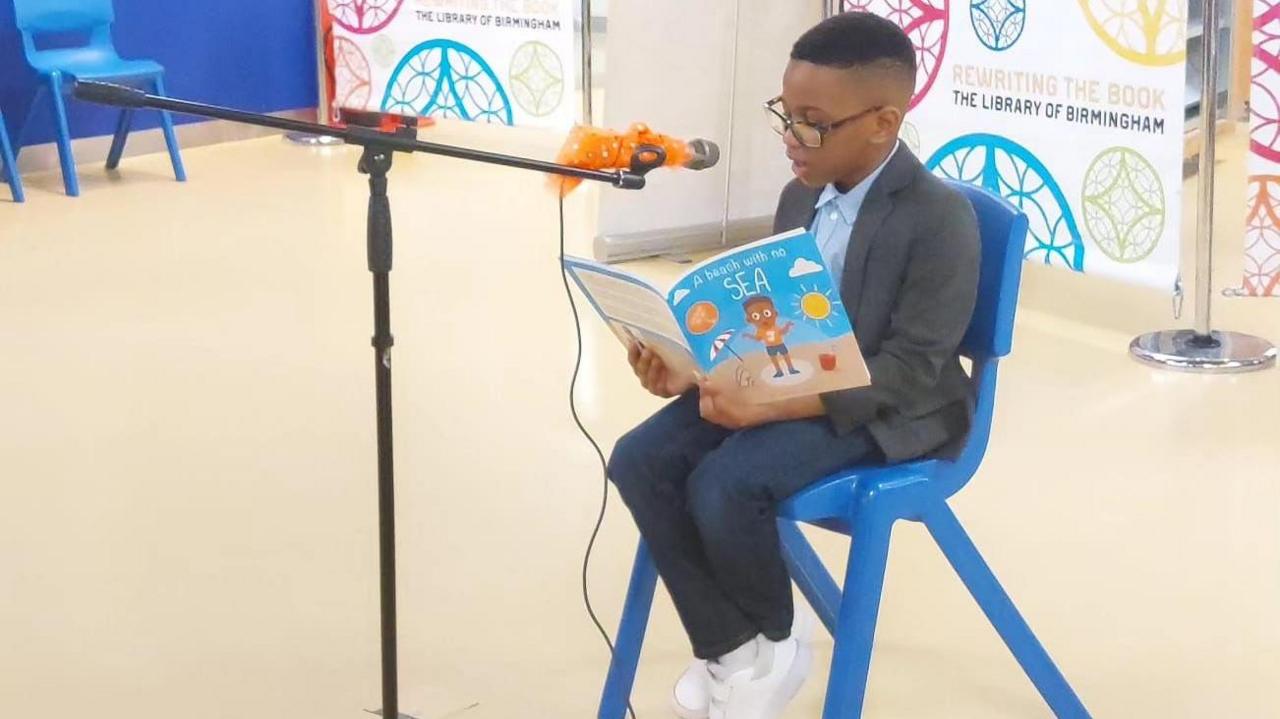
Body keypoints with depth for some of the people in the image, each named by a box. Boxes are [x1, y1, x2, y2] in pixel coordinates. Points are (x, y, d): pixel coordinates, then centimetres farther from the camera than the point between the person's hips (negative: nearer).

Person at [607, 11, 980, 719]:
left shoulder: (942, 218, -17)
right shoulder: (800, 196, 8)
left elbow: (909, 372, -22)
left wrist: (772, 406, -32)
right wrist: (697, 367, -9)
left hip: (882, 413, -8)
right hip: (781, 382, 8)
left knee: (723, 485, -28)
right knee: (640, 461, -13)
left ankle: (772, 647, 0)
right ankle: (730, 649, -2)